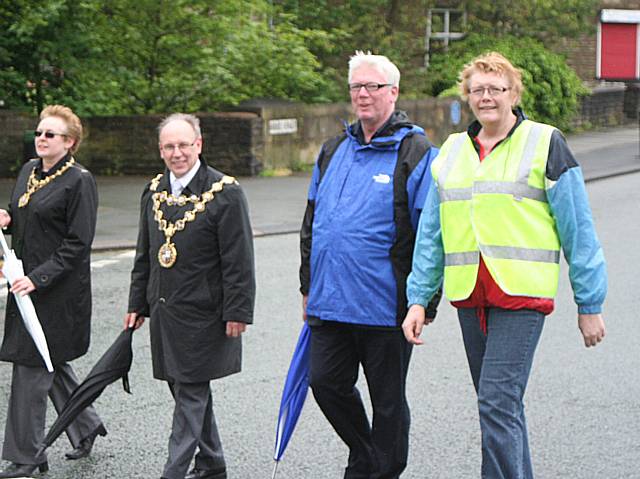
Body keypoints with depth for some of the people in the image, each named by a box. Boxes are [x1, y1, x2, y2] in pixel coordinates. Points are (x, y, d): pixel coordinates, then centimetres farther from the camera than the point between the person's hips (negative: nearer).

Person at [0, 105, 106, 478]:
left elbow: (78, 243, -17)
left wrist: (38, 278, -21)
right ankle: (86, 426, 35)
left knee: (32, 366, -5)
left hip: (59, 289, -8)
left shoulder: (79, 181, -13)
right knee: (49, 362, 17)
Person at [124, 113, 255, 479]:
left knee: (191, 391, -5)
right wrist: (138, 304, 16)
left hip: (202, 312, -7)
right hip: (164, 310, 7)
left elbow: (239, 260, -12)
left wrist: (238, 312, -15)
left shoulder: (225, 192, -10)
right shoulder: (154, 191, 10)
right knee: (186, 389, 14)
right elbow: (145, 254, 18)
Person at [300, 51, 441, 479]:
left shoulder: (416, 154, -7)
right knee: (326, 383, 8)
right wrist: (308, 286, 19)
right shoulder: (334, 151, 13)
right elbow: (311, 223, 21)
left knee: (387, 399, 6)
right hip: (330, 302, 6)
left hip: (386, 306, -6)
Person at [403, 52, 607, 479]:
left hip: (522, 293, -5)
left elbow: (578, 230, 1)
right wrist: (419, 298, 8)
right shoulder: (452, 151, 15)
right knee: (501, 405, 12)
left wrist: (590, 304, -1)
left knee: (498, 403, -15)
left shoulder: (545, 144, 1)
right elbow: (431, 234, 16)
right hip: (468, 296, 5)